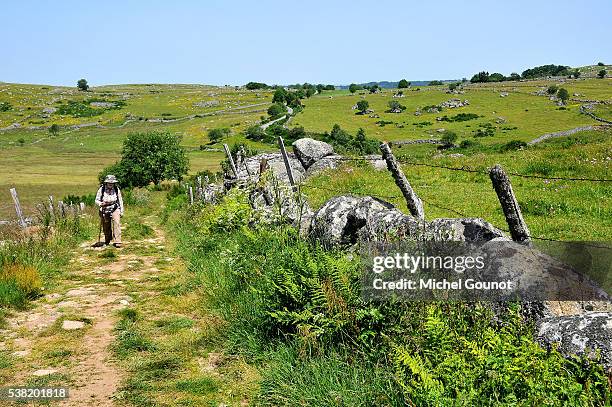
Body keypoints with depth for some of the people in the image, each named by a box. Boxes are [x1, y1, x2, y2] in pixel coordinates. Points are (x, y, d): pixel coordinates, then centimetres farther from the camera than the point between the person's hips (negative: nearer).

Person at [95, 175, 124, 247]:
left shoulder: (117, 189, -1)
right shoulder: (101, 189, -7)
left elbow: (120, 200, 10)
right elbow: (96, 200, 0)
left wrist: (121, 211, 9)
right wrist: (101, 203, -23)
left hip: (115, 209, 0)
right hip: (104, 211, 0)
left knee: (116, 223, -19)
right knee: (106, 227, 10)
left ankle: (117, 241, -22)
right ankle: (107, 241, 34)